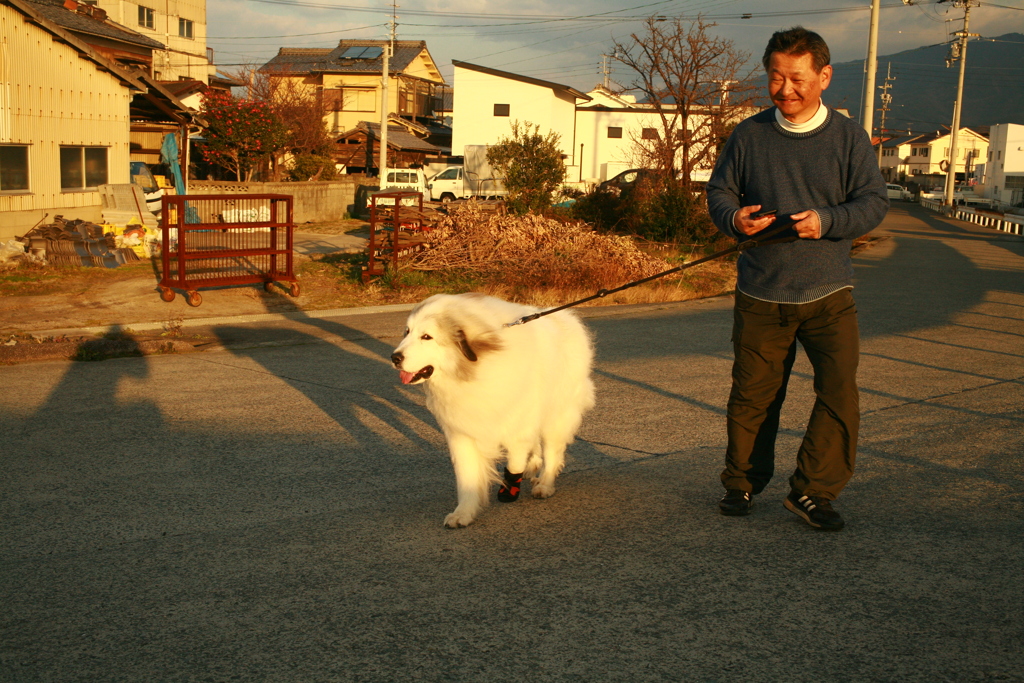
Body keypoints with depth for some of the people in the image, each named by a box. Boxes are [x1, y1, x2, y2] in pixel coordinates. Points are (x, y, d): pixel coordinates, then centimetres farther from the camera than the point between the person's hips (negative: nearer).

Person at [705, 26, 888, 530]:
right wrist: (733, 218, -14)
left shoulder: (849, 137, 1)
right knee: (753, 395, 10)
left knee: (839, 393, -8)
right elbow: (719, 191, 9)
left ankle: (812, 490, 7)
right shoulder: (748, 135, 4)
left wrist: (827, 220, -19)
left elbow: (874, 201, 0)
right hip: (760, 295, 1)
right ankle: (742, 482, 29)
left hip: (828, 294, -1)